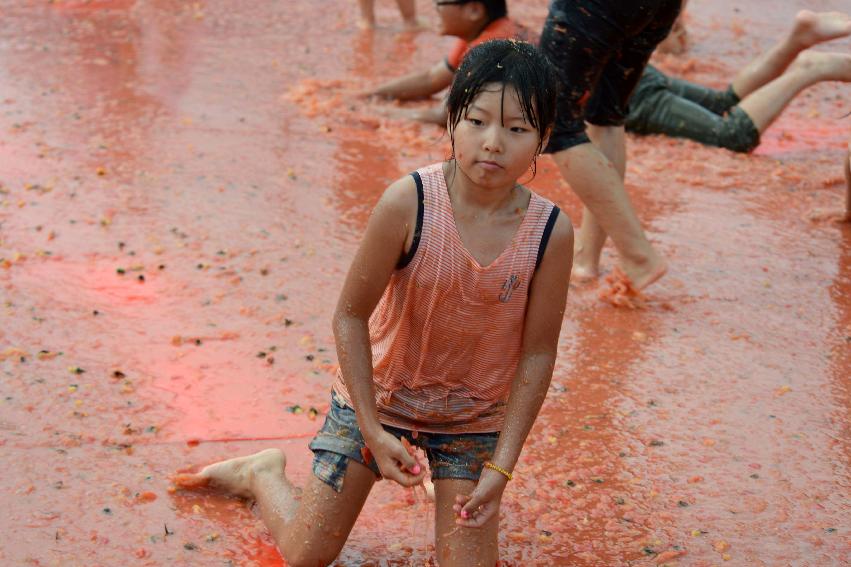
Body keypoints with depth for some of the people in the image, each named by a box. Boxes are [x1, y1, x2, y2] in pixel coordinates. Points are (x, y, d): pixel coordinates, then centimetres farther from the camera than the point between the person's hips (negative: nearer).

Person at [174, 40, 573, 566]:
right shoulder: (407, 202, -26)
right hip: (378, 393, -1)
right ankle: (263, 474, 38)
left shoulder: (551, 232, -20)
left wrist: (501, 468, -15)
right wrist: (373, 433, -18)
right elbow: (351, 315, -16)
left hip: (473, 417, 1)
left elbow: (537, 353, -12)